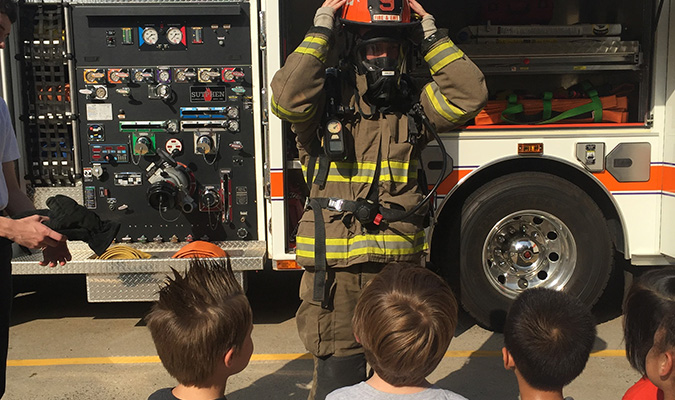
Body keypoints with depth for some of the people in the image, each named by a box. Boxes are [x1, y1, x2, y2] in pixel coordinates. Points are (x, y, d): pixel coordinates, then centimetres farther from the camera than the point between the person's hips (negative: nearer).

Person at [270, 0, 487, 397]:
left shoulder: (413, 102, 6)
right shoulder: (325, 97, -4)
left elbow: (469, 94, -6)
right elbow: (286, 97, -24)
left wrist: (432, 36, -4)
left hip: (401, 261, 4)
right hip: (336, 265, -3)